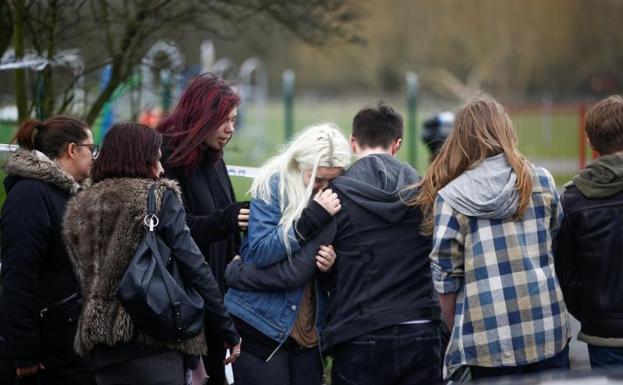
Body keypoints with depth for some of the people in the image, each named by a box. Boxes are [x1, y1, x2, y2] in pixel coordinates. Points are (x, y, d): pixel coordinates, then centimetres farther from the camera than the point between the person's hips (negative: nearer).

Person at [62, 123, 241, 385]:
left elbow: (84, 277, 12)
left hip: (102, 347, 6)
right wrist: (229, 332, -3)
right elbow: (194, 268, -7)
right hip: (156, 345, -5)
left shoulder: (79, 208, 12)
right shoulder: (159, 196, -3)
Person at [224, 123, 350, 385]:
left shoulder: (337, 197, 6)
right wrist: (314, 216, -25)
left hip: (308, 331, 5)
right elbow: (260, 252, -19)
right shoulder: (271, 187, -9)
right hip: (262, 325, -5)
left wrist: (331, 264, -12)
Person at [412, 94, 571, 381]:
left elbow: (445, 279, -2)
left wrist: (458, 337, 9)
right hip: (548, 335, 2)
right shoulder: (541, 182, 3)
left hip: (488, 344, -2)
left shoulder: (450, 198, -4)